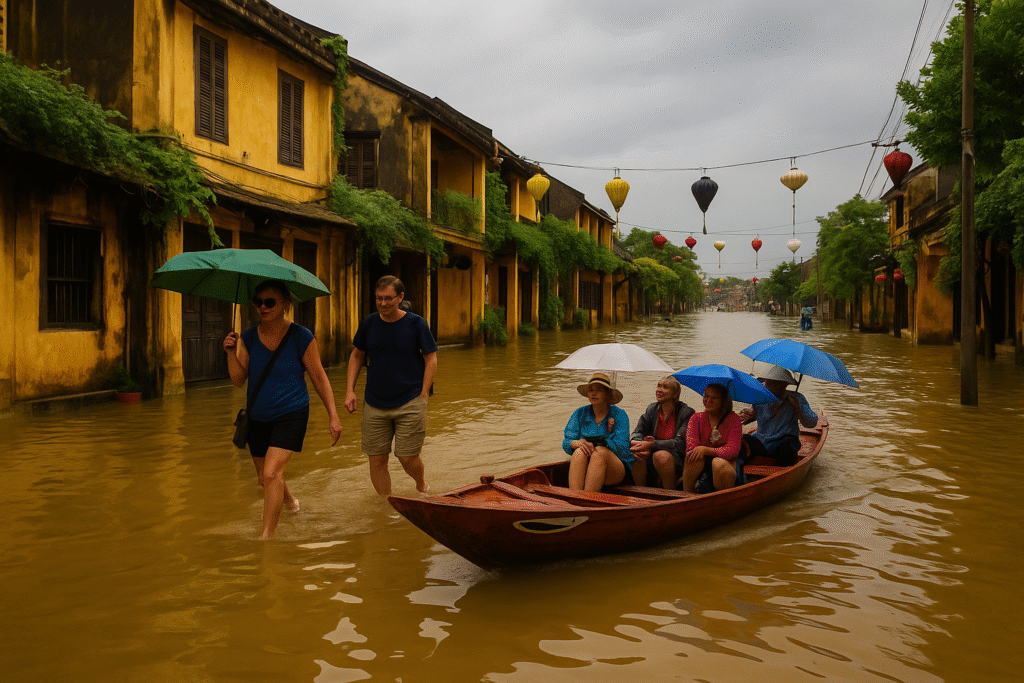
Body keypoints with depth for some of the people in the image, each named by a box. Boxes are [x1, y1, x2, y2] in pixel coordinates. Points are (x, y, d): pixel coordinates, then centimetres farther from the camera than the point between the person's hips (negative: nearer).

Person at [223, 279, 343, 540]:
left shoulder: (301, 337, -12)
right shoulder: (249, 337, -1)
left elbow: (319, 378, -5)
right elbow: (238, 379, -2)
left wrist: (333, 415, -7)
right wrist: (231, 353, -19)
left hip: (291, 415, -5)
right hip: (257, 417, 5)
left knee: (271, 473, -20)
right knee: (264, 477, 18)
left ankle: (267, 538, -11)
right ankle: (289, 500, 52)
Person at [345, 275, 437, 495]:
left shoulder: (416, 324, -5)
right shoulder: (369, 323, 3)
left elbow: (431, 359, -1)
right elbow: (356, 356, 14)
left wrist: (423, 395, -7)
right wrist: (350, 391, 6)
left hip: (410, 403, -3)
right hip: (374, 404, 3)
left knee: (408, 458, -2)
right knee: (377, 460, 3)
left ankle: (421, 485, 31)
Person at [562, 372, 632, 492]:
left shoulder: (619, 415, 3)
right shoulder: (580, 413, 11)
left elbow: (622, 447, -9)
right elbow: (566, 443, 2)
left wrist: (596, 443, -16)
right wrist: (578, 443, -20)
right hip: (585, 469, 2)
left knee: (600, 452, -33)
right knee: (579, 452, -30)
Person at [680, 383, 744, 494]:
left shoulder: (733, 419, -1)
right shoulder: (696, 419, 7)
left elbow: (733, 450, -13)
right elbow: (691, 447, -7)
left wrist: (706, 450, -26)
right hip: (702, 468, 2)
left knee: (719, 462, -35)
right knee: (695, 457, -29)